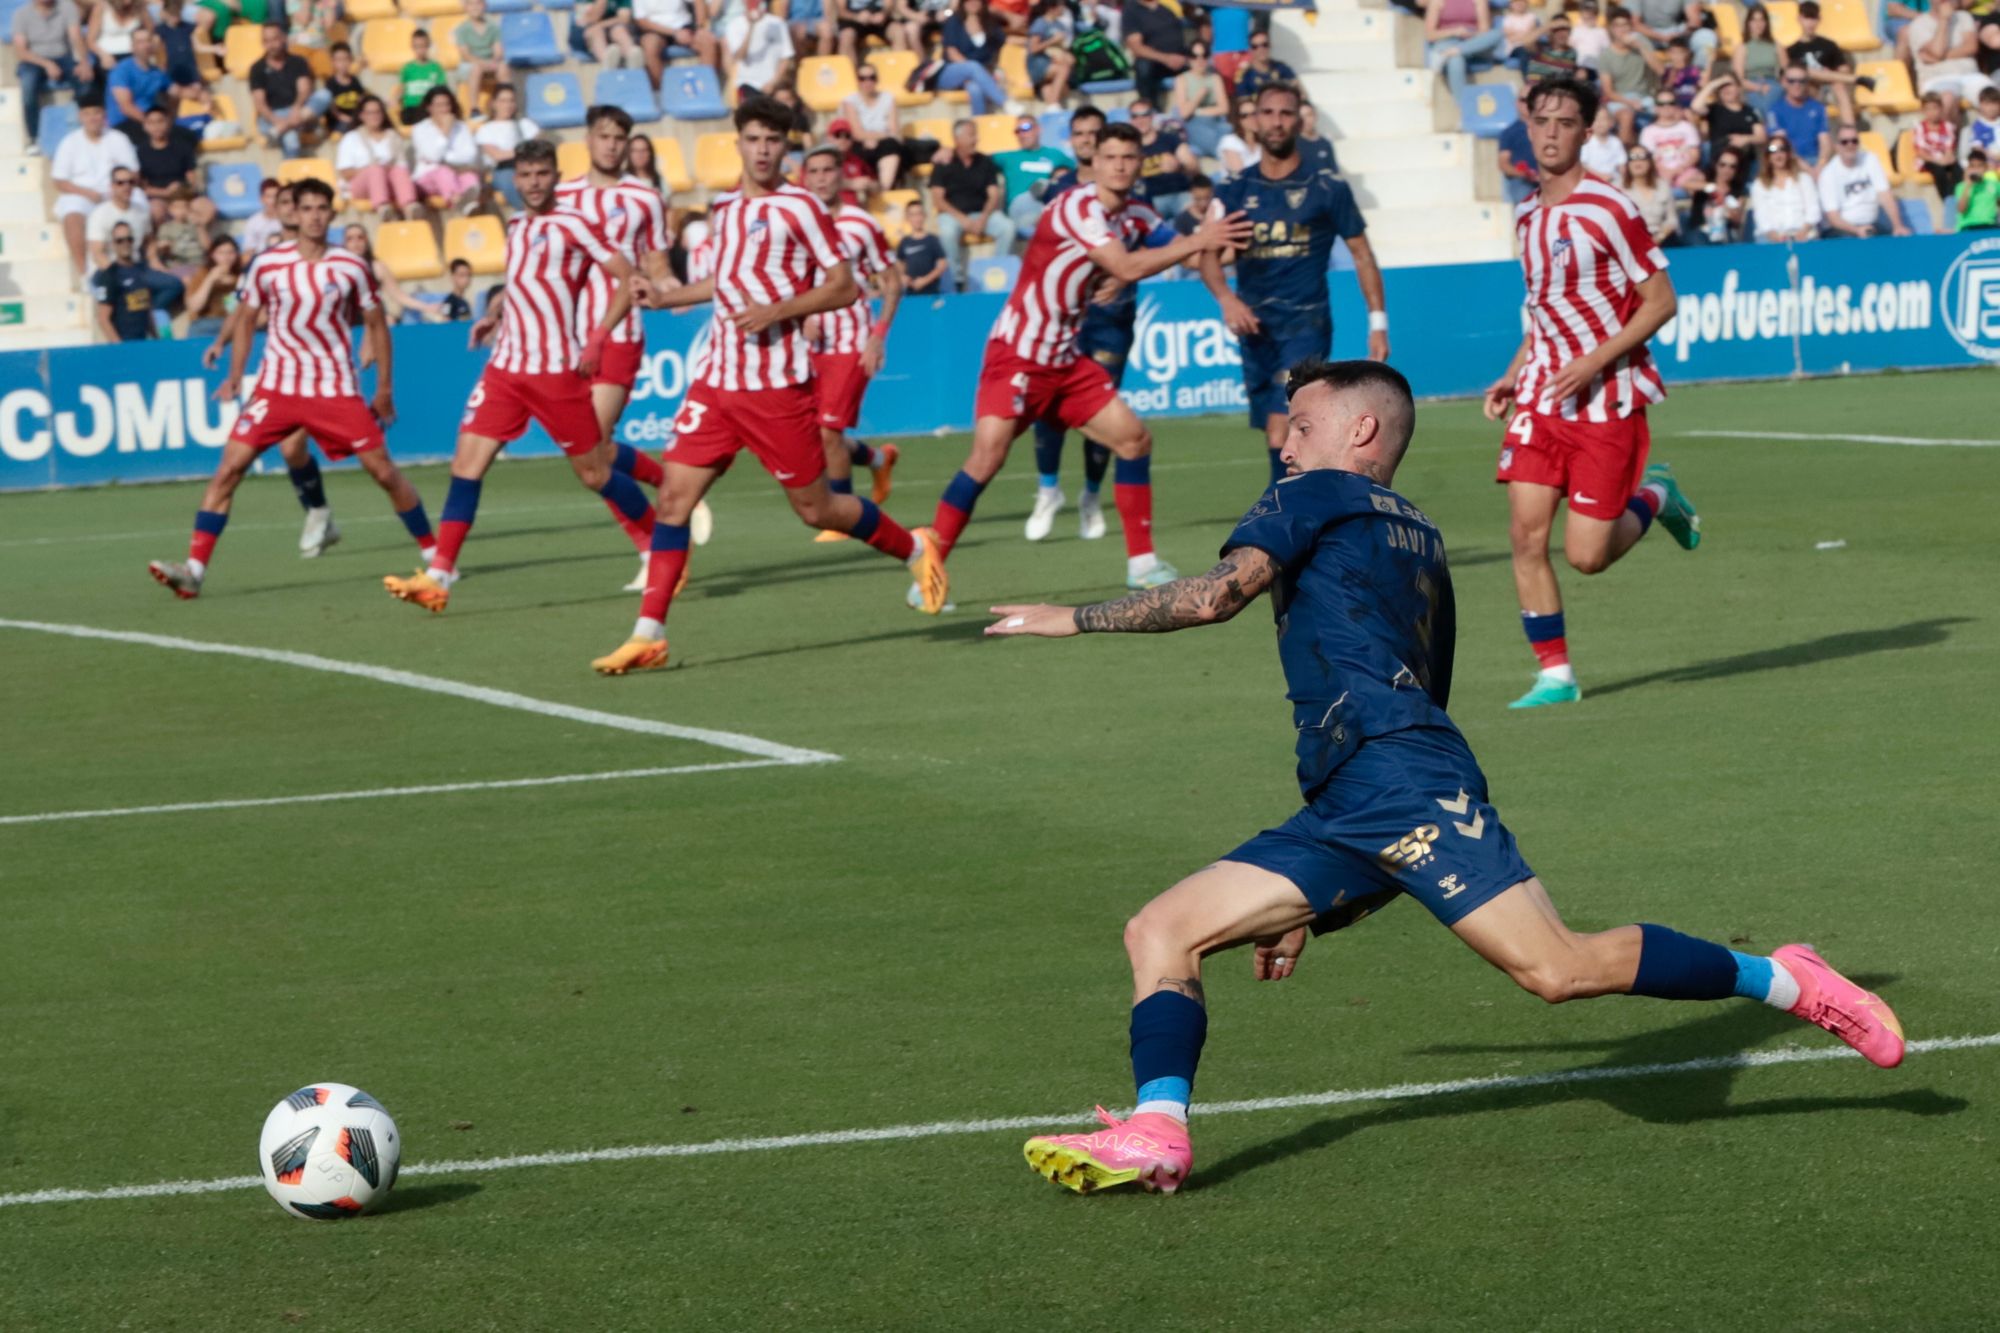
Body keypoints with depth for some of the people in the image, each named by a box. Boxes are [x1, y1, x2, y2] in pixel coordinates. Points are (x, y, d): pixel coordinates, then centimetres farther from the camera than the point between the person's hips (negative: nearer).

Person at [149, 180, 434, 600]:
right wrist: (235, 374, 2)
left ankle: (434, 553, 16)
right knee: (229, 468, -12)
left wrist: (385, 388, 7)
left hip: (337, 389, 0)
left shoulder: (351, 268, -3)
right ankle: (194, 569, -12)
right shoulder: (267, 266, -2)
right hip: (277, 387, 1)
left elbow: (376, 325, 8)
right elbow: (246, 318, 12)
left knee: (384, 471, -2)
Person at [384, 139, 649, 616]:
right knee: (467, 461, -7)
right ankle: (438, 576, -9)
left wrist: (597, 338, -19)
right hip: (506, 366, 6)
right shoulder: (515, 226, 13)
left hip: (558, 370, -6)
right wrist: (494, 313, 16)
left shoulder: (572, 227, -8)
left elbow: (629, 281, -10)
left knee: (595, 473, 2)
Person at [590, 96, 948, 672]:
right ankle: (649, 635, -7)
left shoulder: (799, 207, -7)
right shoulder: (724, 208, 13)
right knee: (675, 495, -6)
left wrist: (776, 311, -19)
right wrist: (665, 297, 24)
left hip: (778, 383, -6)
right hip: (717, 381, 6)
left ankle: (915, 549, 29)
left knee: (815, 508, 3)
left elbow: (845, 286, -9)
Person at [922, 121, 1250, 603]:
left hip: (1065, 359, 9)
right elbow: (1126, 268, -27)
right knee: (987, 457, -20)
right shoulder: (1078, 207, -18)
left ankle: (1141, 562, 14)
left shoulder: (1127, 214, 7)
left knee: (1135, 439, 5)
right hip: (1016, 355, -9)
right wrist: (1195, 242, -22)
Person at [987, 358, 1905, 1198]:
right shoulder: (1419, 540, 33)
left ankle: (1785, 982, -7)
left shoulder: (1319, 497, 9)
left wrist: (1076, 619, 2)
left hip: (1401, 782, -10)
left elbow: (1219, 593, -10)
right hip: (1342, 813, 10)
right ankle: (1157, 1135, -16)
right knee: (1160, 932, 2)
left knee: (1558, 968, -19)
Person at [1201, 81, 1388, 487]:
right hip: (1255, 328, 4)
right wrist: (1226, 298, -19)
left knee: (1282, 436, -19)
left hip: (1307, 325, -4)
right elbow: (1208, 254, 1)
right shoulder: (1234, 191, 7)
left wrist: (1378, 323, 1)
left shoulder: (1327, 188, 0)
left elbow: (1362, 255, 6)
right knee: (1277, 443, 8)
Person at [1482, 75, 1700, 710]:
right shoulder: (1527, 216, 10)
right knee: (1526, 534, -7)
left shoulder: (1609, 209, -13)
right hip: (1541, 396, 6)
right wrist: (1513, 376, 10)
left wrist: (1595, 362, -20)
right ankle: (1555, 673, 4)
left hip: (1607, 398, -6)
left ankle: (1653, 497, 24)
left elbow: (1660, 301, -11)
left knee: (1587, 556, -6)